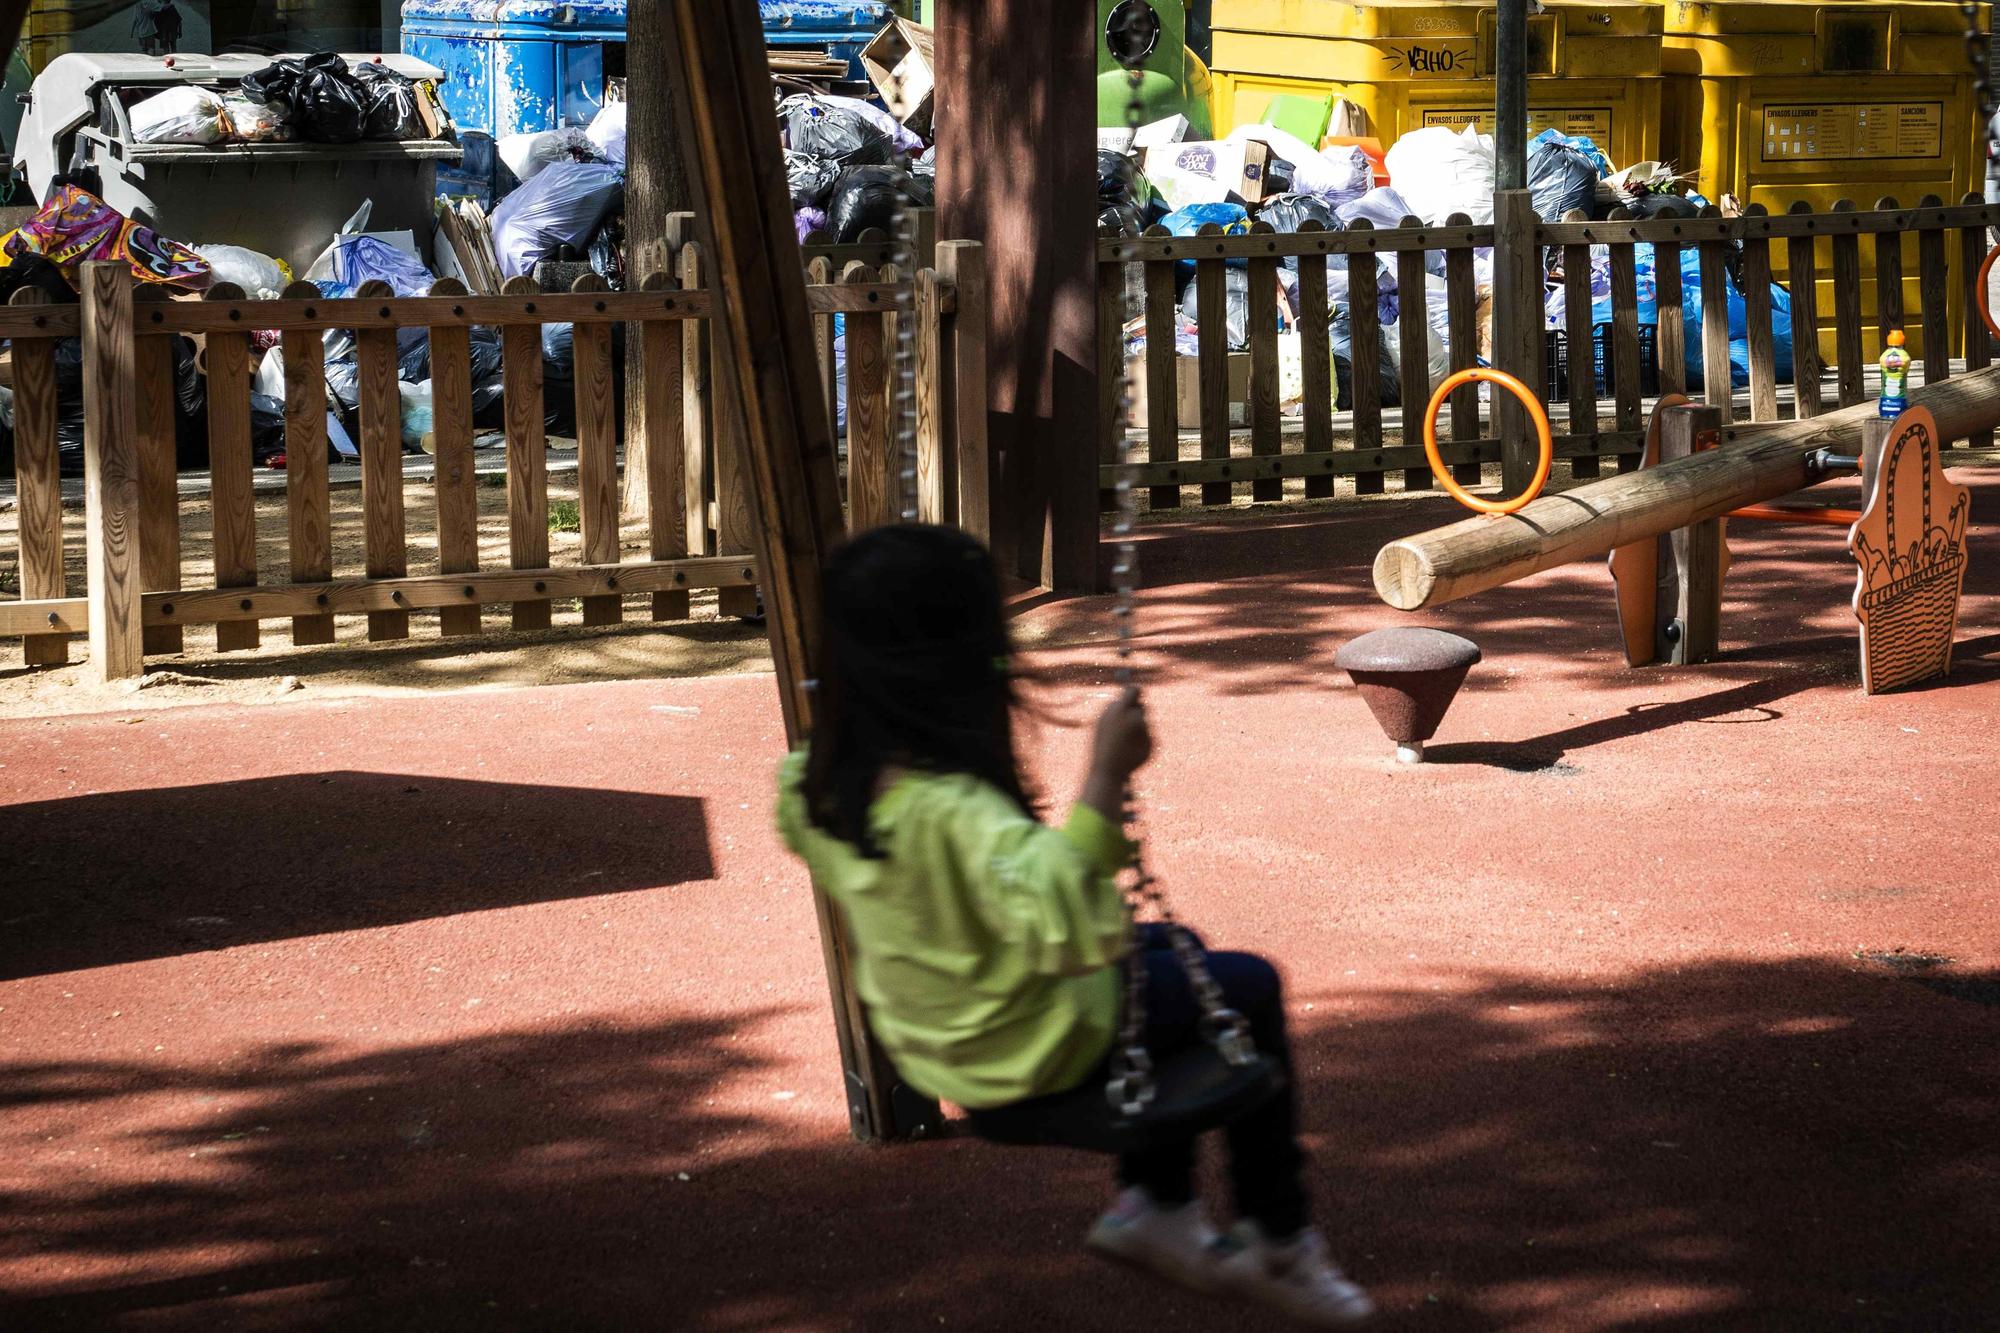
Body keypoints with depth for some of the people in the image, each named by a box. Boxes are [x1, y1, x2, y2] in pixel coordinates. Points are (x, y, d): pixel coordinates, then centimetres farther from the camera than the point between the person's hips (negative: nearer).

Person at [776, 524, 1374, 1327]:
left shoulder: (813, 787, -12)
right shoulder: (954, 811, -38)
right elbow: (1063, 921, -49)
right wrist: (1105, 777, -47)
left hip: (927, 1048, 8)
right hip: (1037, 1060, -8)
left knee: (1168, 949, 30)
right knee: (1247, 986, 14)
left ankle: (1159, 1205, 34)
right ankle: (1279, 1241, 26)